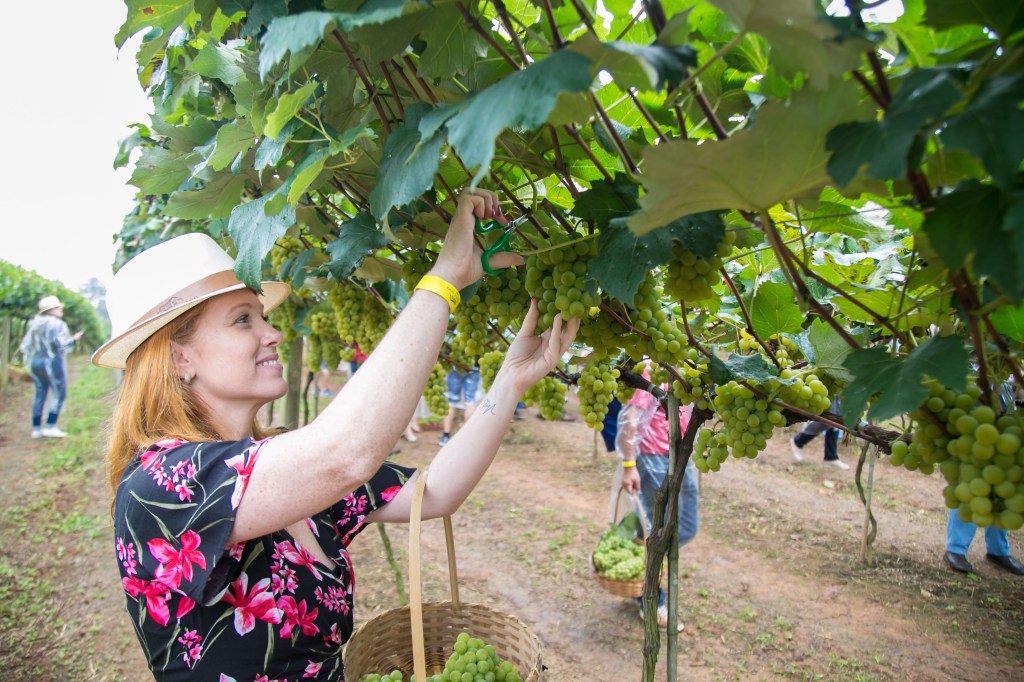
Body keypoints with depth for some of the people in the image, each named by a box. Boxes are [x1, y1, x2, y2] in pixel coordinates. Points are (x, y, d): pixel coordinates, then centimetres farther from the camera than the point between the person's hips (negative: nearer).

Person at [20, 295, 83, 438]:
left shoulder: (34, 324, 14)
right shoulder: (56, 324, -11)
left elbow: (25, 345, 14)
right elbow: (58, 344, -21)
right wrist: (73, 339, -9)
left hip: (35, 362, 8)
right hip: (51, 362, -8)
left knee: (40, 394, 11)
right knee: (59, 394, -3)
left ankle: (36, 428, 11)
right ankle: (50, 426, -8)